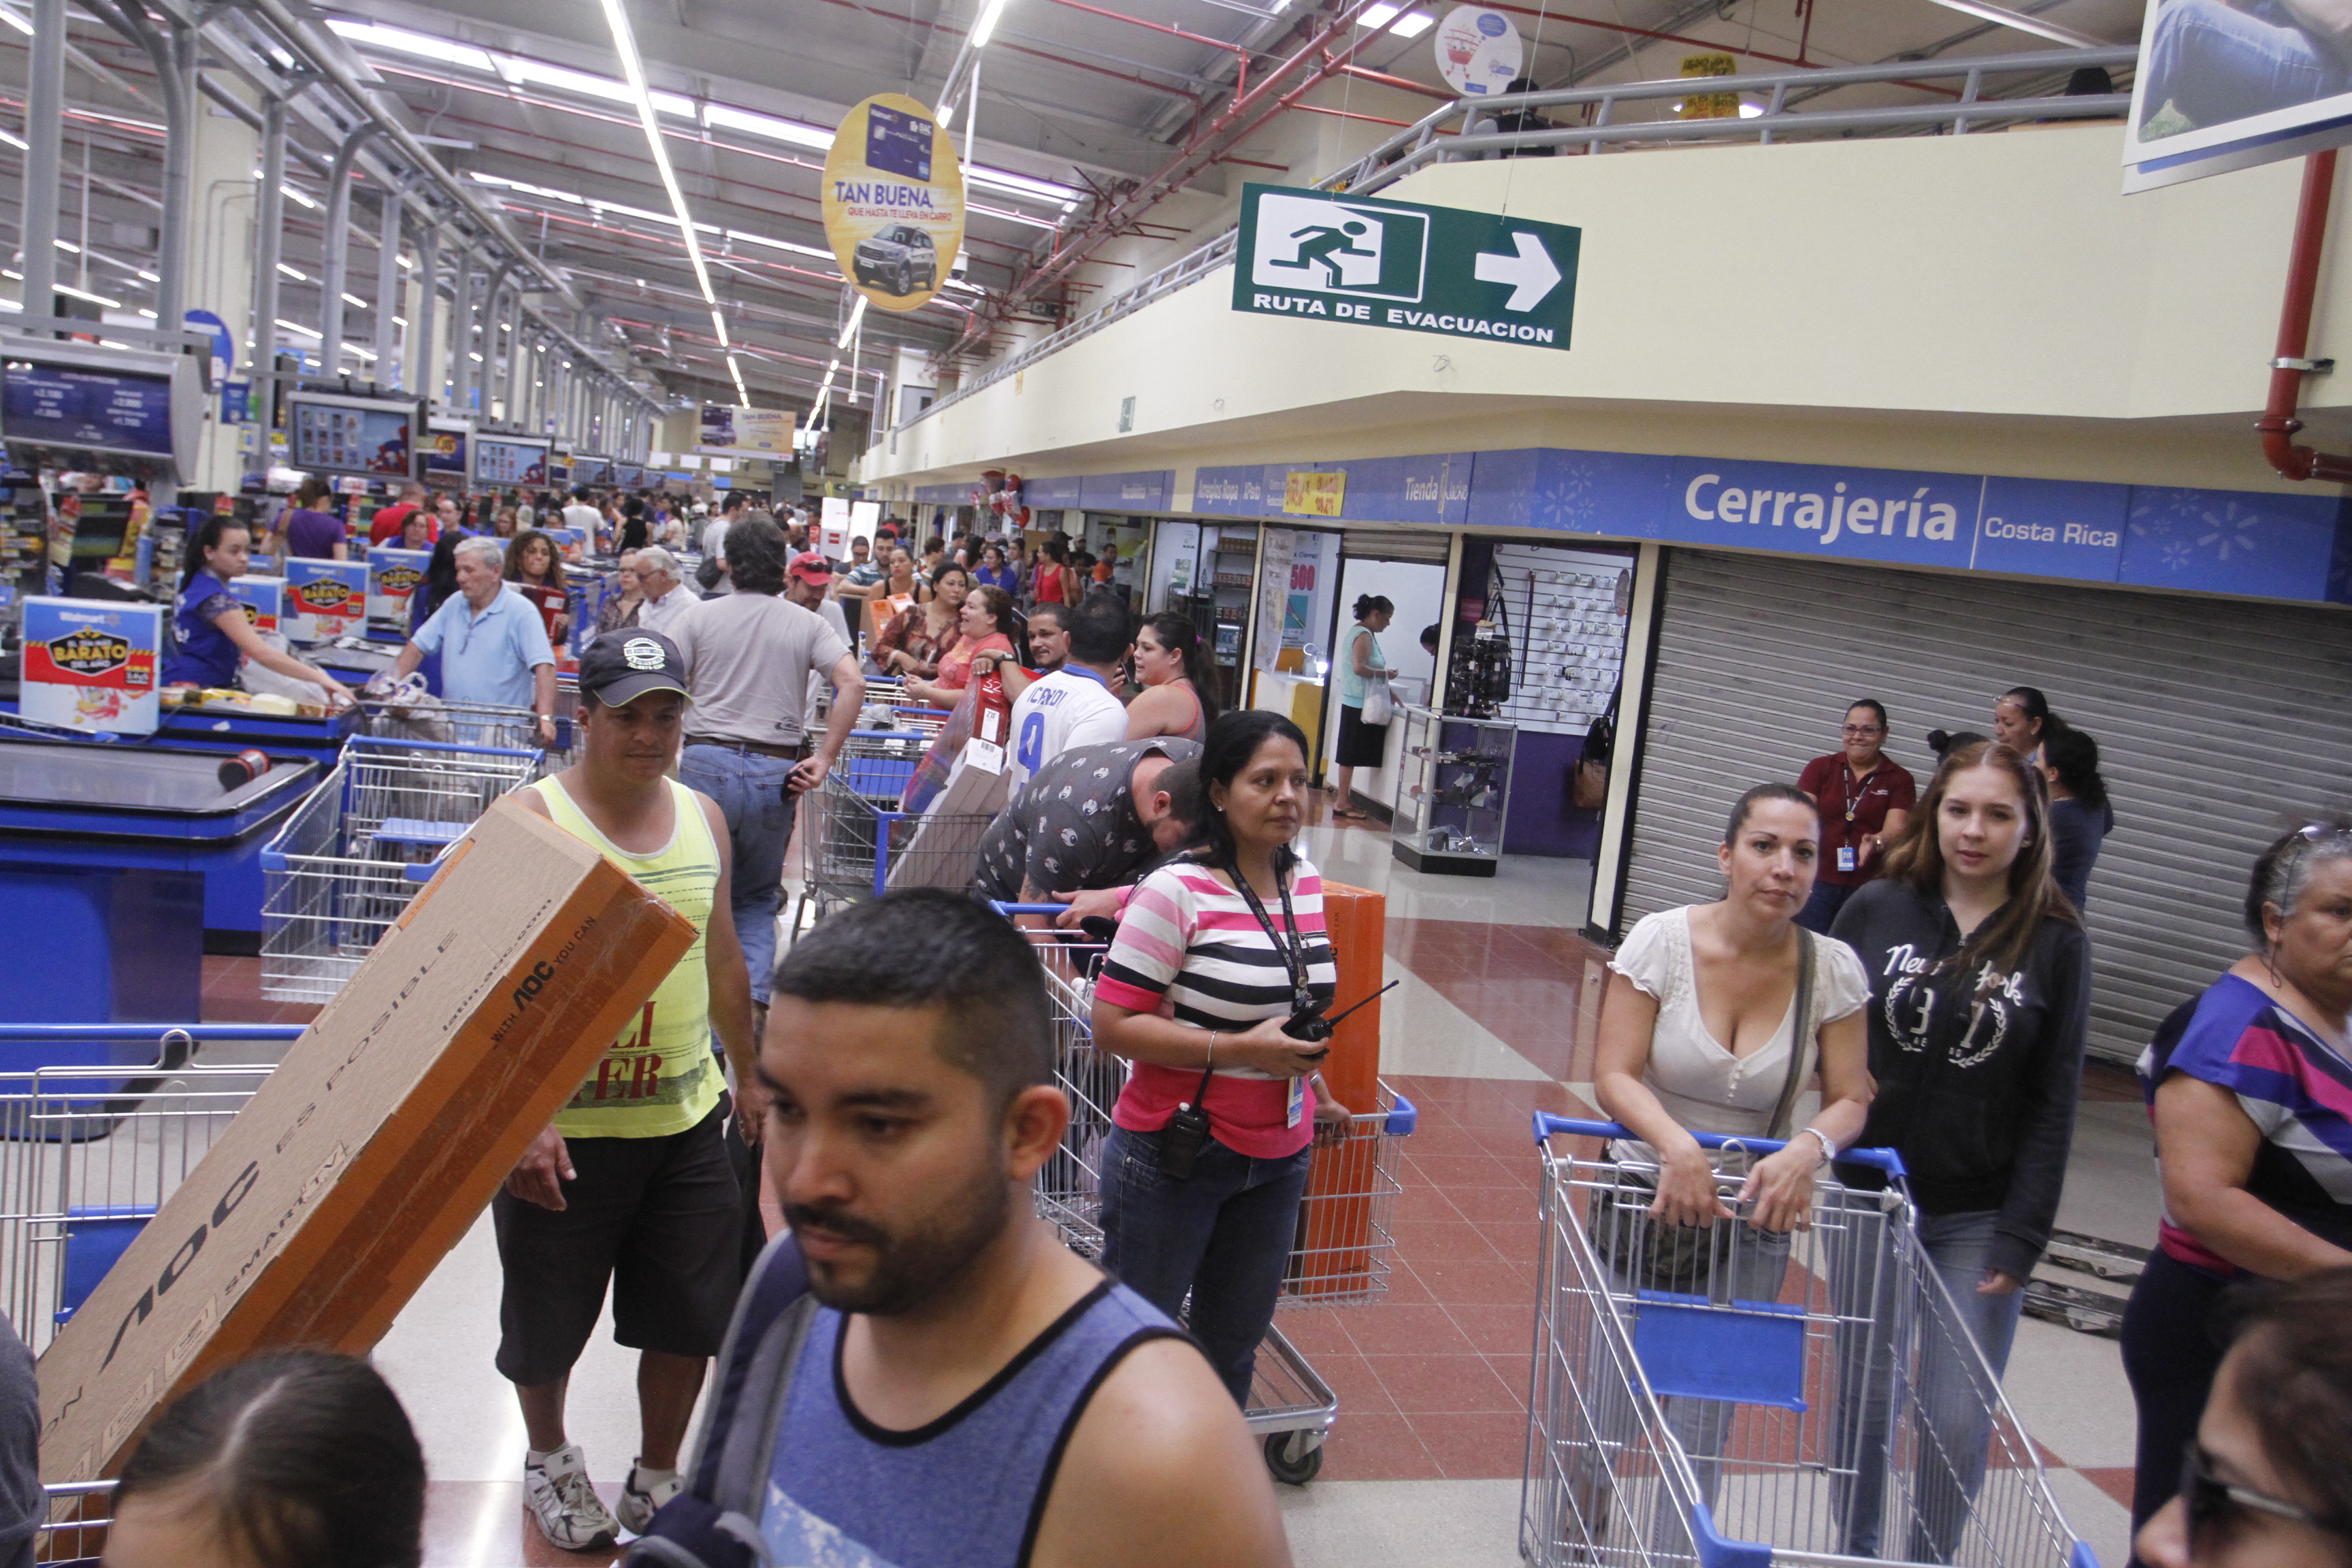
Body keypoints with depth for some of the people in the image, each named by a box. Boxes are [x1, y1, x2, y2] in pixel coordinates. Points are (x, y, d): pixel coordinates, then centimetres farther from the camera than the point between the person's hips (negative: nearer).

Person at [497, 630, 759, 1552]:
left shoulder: (702, 817, 5)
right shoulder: (531, 820, -11)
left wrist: (747, 1080, 18)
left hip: (687, 1118, 4)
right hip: (564, 1127, -4)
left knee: (690, 1316, 11)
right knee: (550, 1318, 15)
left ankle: (658, 1478, 34)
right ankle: (547, 1457, 44)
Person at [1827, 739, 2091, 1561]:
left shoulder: (2056, 944, -5)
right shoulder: (1876, 909, -3)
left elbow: (2053, 1106, -3)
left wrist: (2021, 1237, -7)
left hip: (1978, 1219, -1)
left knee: (1958, 1423, 2)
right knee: (1863, 1398, 13)